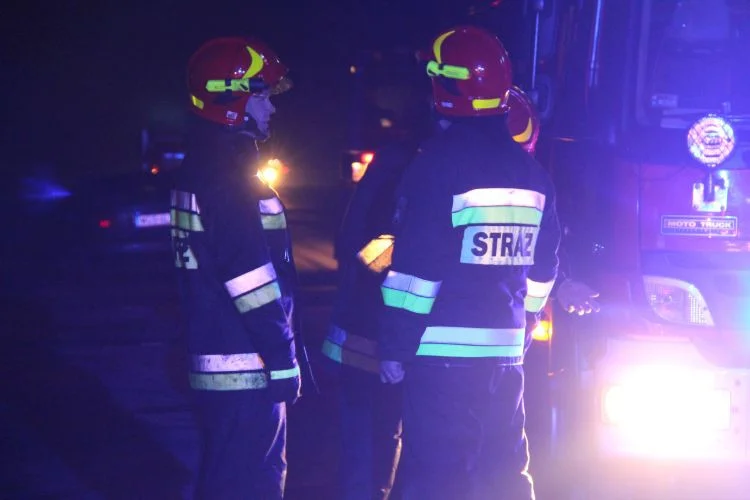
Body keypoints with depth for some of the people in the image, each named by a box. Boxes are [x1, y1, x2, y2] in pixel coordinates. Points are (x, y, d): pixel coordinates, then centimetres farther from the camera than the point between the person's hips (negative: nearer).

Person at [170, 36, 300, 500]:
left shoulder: (205, 170, 15)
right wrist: (283, 358, -17)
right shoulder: (227, 179, -18)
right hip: (246, 372, -10)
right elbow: (252, 281, -22)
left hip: (222, 367, 10)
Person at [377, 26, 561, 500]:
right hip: (504, 354, 7)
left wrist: (395, 346, -8)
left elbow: (415, 267, -14)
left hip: (442, 354, -7)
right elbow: (543, 268, 16)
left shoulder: (440, 160, -12)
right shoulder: (531, 171, 9)